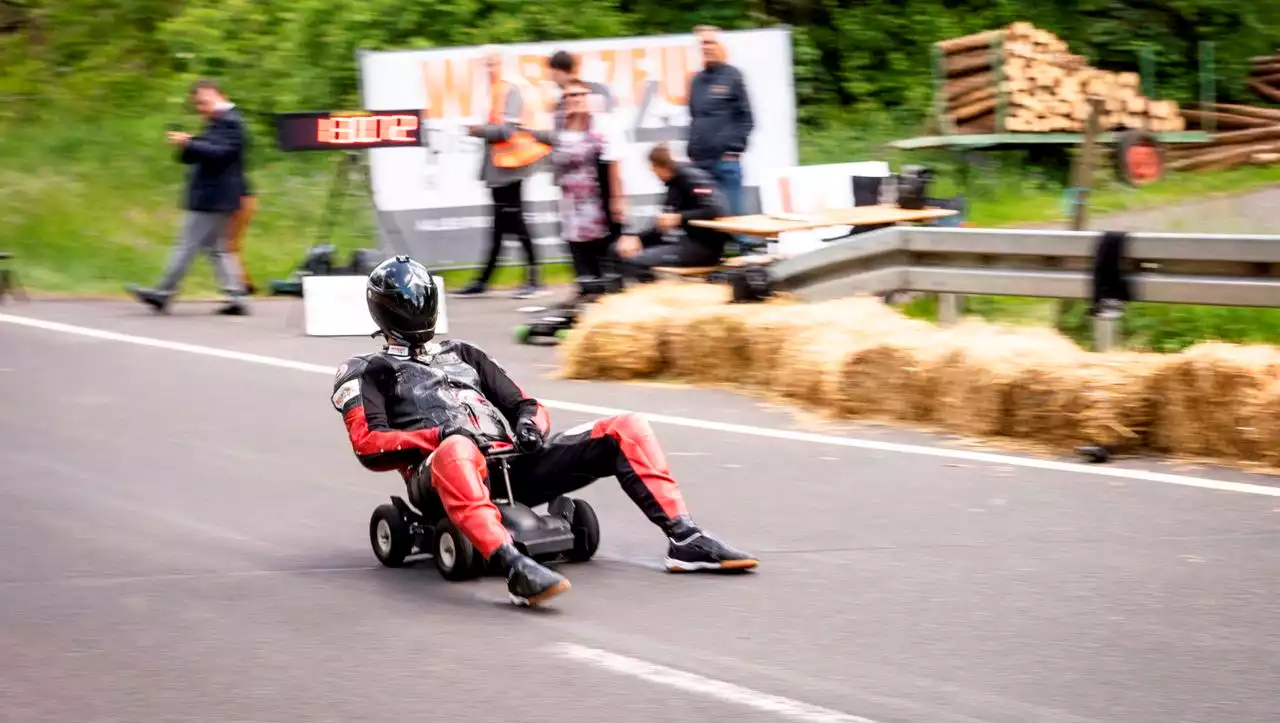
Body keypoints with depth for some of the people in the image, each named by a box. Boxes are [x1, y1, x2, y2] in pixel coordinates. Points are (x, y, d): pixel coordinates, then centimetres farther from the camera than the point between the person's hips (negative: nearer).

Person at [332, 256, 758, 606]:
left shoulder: (462, 355, 34)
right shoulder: (370, 373, 18)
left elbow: (521, 403, 28)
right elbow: (369, 447, 1)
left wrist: (530, 421, 1)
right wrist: (439, 434, -15)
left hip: (511, 464, 6)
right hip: (441, 468, -6)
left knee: (626, 430, -6)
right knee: (456, 451, -46)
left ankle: (684, 540, -18)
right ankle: (516, 569, -66)